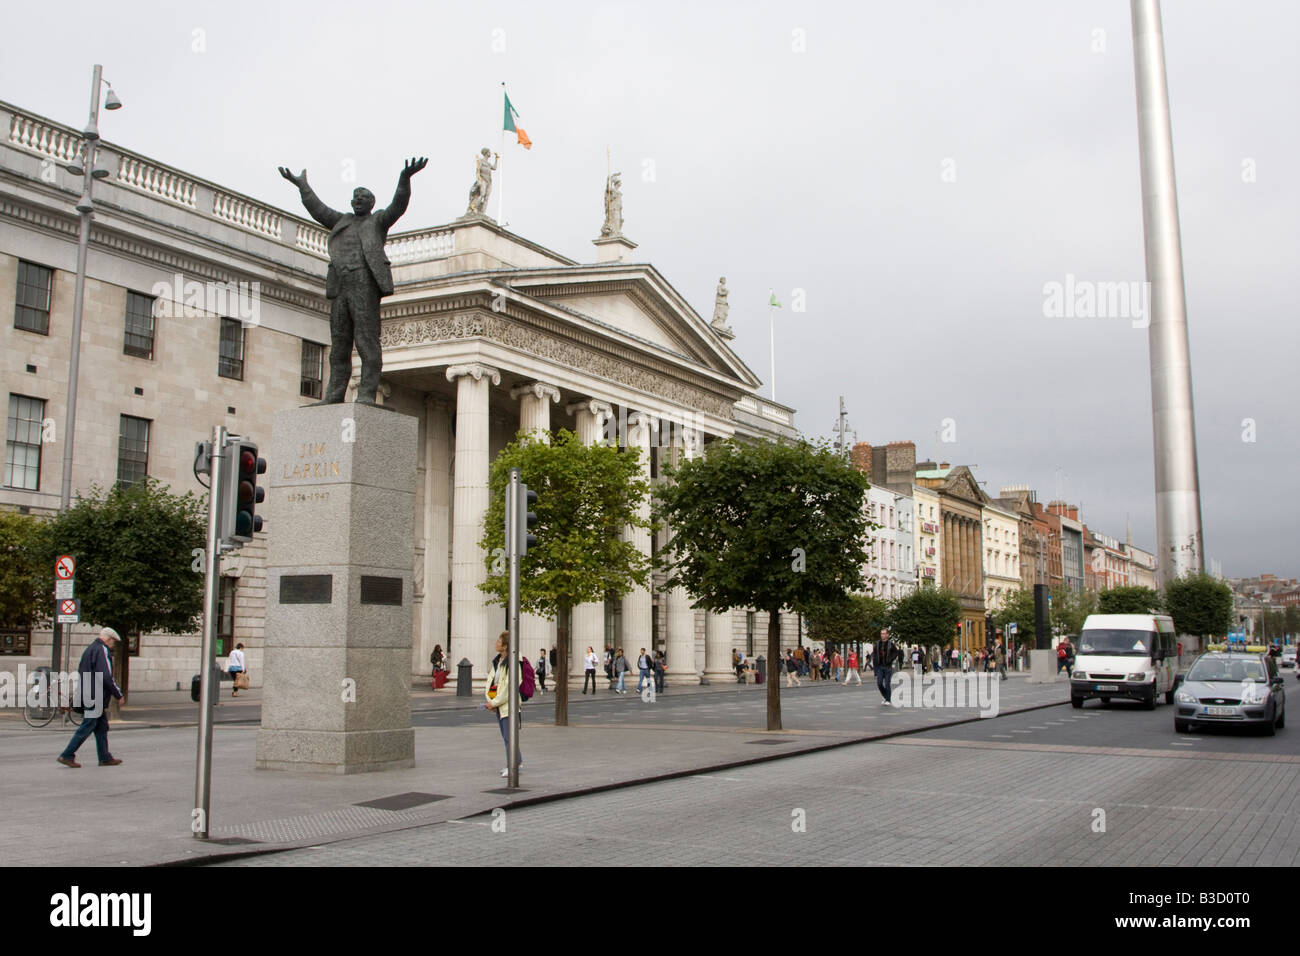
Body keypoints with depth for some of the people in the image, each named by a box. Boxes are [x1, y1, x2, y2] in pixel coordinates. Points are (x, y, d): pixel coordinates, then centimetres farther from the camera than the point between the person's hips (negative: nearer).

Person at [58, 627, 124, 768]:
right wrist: (118, 695, -10)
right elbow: (106, 677, -20)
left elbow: (82, 674, 23)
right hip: (96, 698, -10)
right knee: (87, 727, -6)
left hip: (87, 697, 10)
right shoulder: (102, 651, -12)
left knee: (102, 727, 11)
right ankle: (67, 755, -3)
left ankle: (105, 758, 13)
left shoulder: (90, 649, 19)